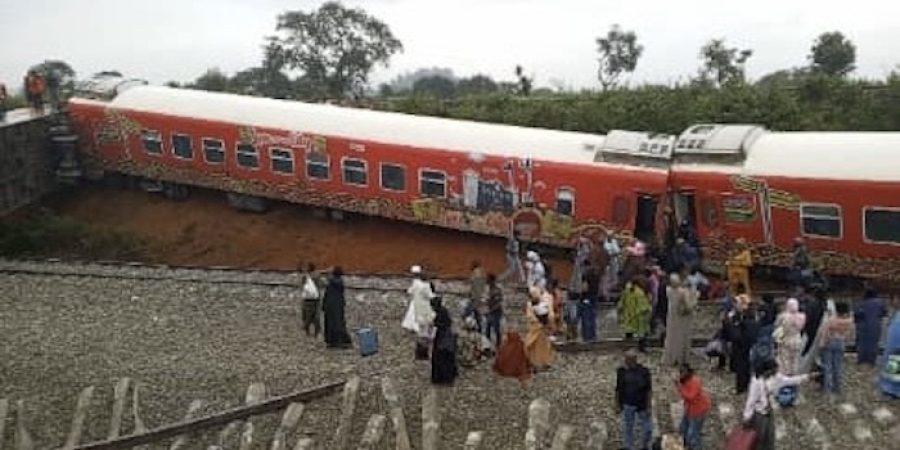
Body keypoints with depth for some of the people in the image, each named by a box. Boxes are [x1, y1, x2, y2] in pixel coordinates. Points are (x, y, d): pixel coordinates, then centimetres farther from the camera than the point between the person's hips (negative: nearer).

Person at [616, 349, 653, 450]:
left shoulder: (643, 371, -10)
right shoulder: (621, 371, -5)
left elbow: (649, 390, -6)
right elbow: (618, 390, 2)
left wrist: (649, 406, -9)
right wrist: (617, 405, 2)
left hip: (642, 405, -1)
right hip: (627, 405, 1)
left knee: (647, 428, 9)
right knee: (627, 429, 10)